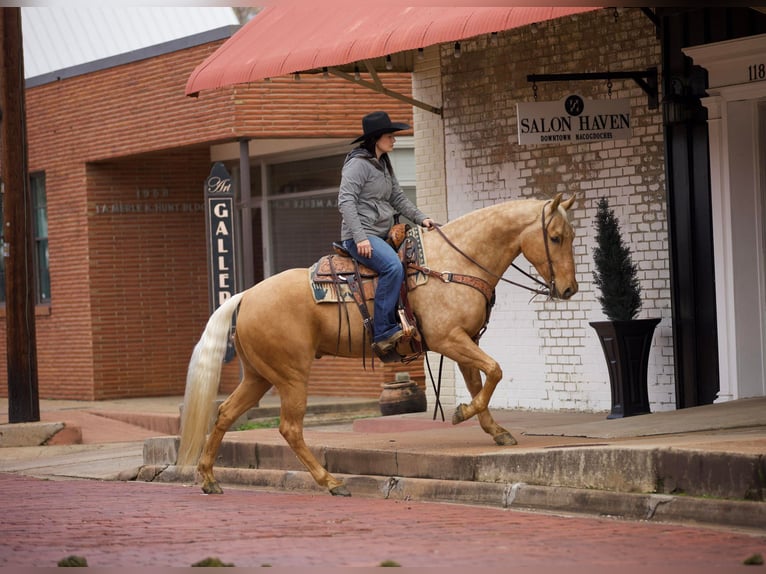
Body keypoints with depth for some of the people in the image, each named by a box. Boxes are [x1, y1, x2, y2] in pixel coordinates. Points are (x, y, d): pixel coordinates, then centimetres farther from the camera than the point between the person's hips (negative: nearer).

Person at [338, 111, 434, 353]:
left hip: (382, 235, 10)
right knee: (393, 267, -31)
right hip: (360, 236, -10)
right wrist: (360, 237, -24)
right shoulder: (359, 163, -10)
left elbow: (398, 198, 22)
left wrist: (420, 218, 6)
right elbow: (345, 201, -17)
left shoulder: (383, 165, 18)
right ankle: (383, 333, -31)